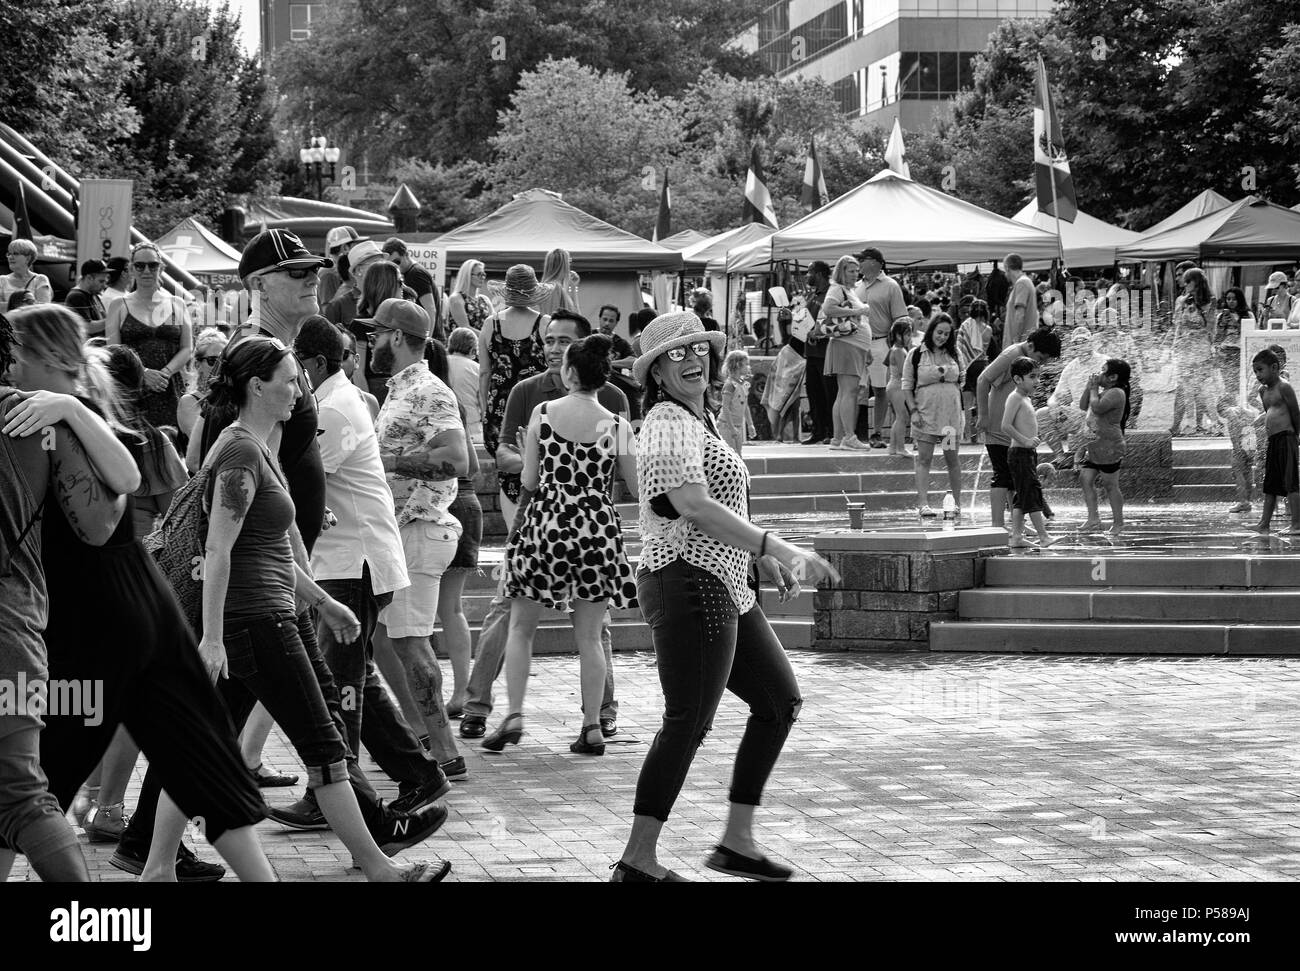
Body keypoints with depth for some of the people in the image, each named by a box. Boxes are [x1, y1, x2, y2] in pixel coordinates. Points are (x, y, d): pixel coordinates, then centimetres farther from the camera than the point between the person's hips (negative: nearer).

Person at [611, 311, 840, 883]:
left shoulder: (700, 419, 17)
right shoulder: (668, 424, -15)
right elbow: (694, 507, -28)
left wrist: (764, 556, 20)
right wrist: (776, 548, -32)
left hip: (724, 589, 11)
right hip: (688, 584, -11)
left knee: (781, 701, 14)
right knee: (688, 723, -8)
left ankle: (737, 841, 17)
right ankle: (638, 861, -3)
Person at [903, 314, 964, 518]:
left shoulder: (953, 355, 11)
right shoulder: (915, 355, 0)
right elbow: (907, 386, 1)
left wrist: (960, 412, 11)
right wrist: (913, 411, -8)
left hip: (951, 414, 3)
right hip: (926, 414, -3)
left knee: (952, 459, 5)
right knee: (924, 458, -6)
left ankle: (956, 503, 13)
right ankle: (923, 503, -10)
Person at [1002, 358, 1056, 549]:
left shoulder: (1026, 399, 18)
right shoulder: (1015, 398, -12)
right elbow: (1005, 426, -20)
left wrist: (1032, 441, 13)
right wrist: (1025, 440, -21)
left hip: (1028, 452, 10)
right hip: (1020, 453, -10)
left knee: (1022, 497, 9)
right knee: (1033, 491, -10)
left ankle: (1016, 536, 11)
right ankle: (1043, 536, -10)